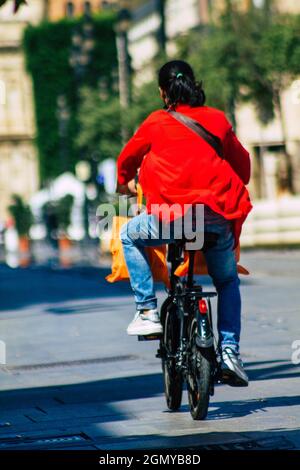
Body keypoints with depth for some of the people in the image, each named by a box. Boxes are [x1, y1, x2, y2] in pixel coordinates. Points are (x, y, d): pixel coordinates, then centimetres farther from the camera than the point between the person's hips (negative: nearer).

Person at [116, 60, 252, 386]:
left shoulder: (156, 122, 8)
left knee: (130, 235, 26)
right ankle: (229, 351, 10)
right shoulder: (218, 119, 14)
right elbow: (242, 162, 23)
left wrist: (124, 184, 44)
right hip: (218, 217, 3)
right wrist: (233, 190, 45)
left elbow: (128, 159, 22)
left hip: (171, 216, -3)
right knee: (228, 282, 24)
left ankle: (147, 311, 15)